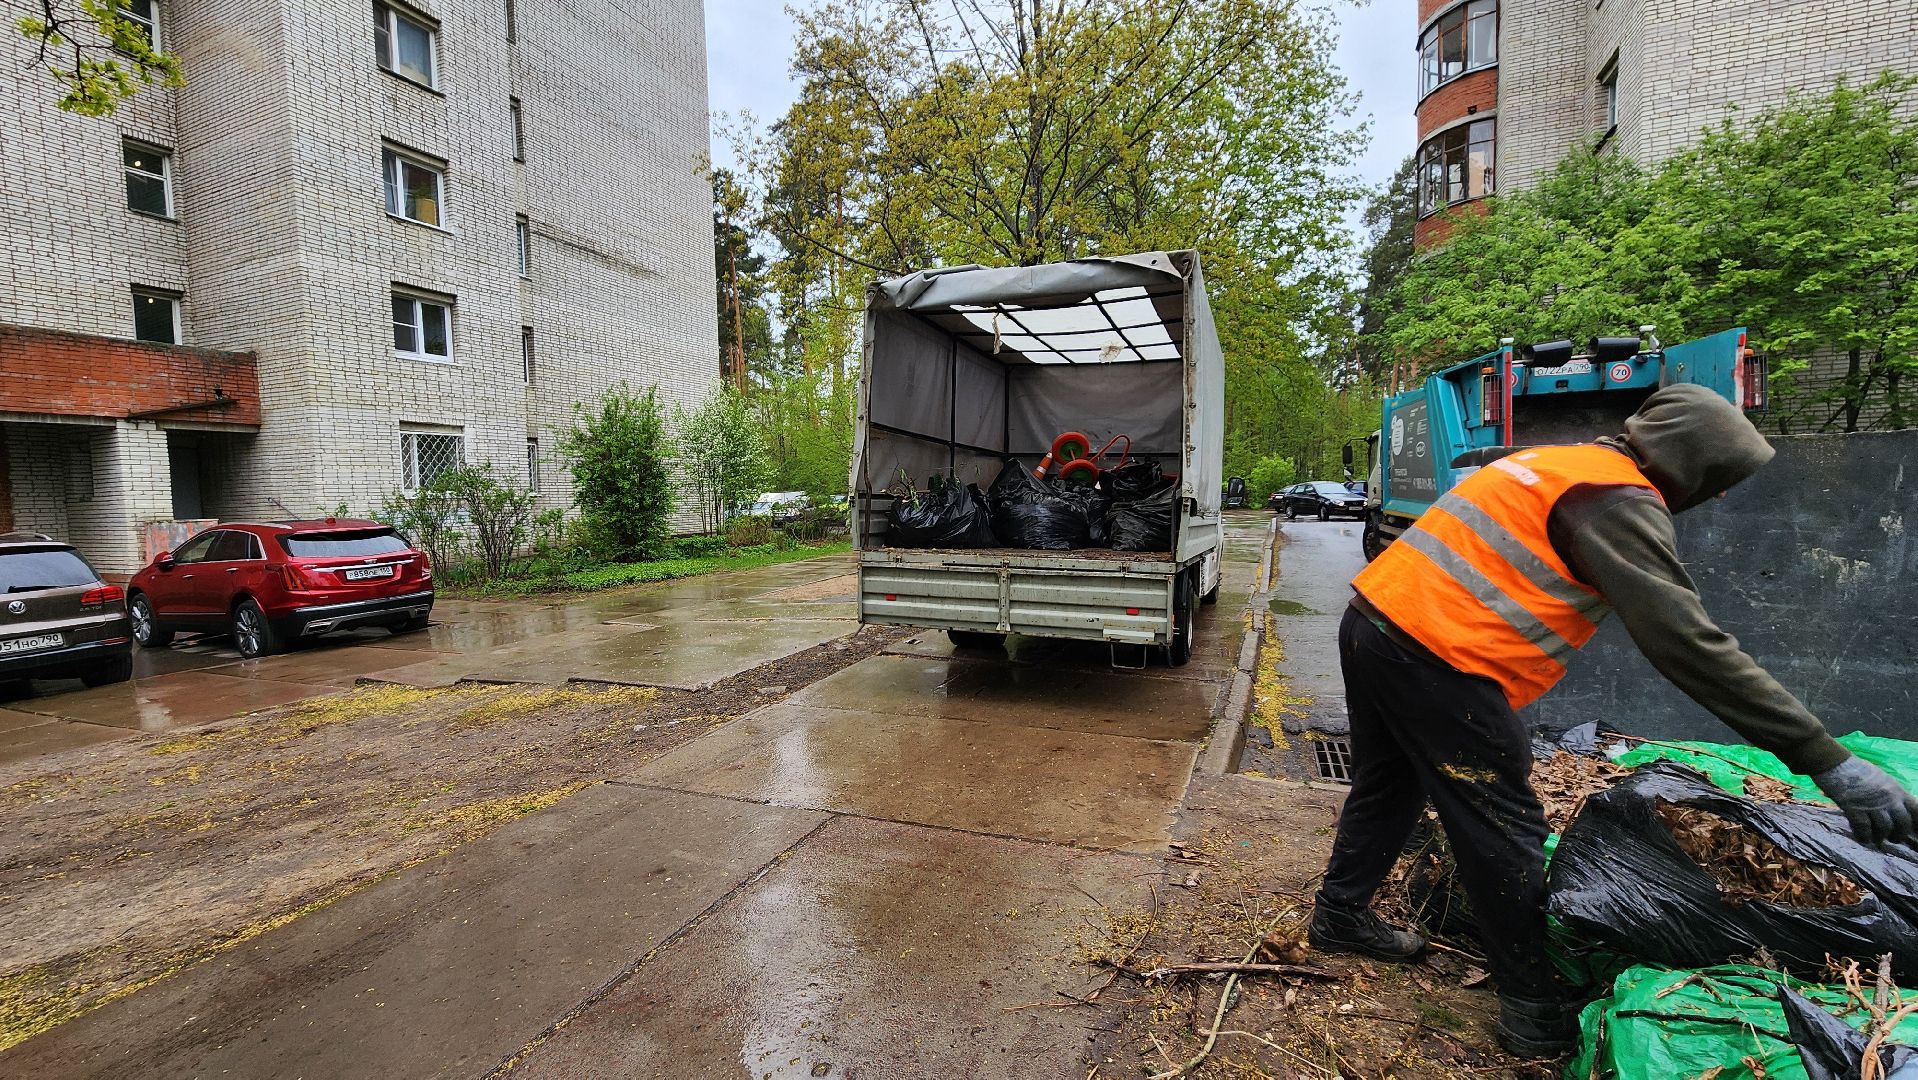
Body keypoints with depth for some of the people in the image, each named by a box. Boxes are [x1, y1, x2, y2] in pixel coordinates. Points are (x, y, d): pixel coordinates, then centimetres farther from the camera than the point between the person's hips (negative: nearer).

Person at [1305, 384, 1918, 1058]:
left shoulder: (1553, 461, 19)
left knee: (1389, 787, 24)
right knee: (1505, 831, 6)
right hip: (1435, 656, -9)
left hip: (1372, 618, 9)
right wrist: (1828, 761, -12)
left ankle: (1339, 916, 40)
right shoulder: (1622, 502, -9)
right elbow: (1687, 643, -16)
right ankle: (1535, 1013, 21)